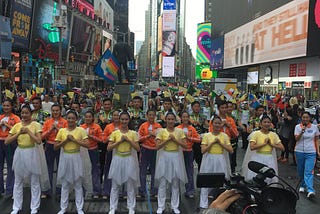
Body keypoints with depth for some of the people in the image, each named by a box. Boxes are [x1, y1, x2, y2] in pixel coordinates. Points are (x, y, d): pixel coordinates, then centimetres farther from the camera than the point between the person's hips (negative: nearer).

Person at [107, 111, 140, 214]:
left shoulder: (133, 133, 0)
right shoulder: (115, 133, 0)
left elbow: (138, 149, -5)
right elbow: (108, 148, -5)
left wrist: (128, 140, -13)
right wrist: (119, 141, -13)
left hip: (129, 160, 0)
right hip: (117, 160, 0)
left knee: (130, 186, 8)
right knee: (115, 186, 8)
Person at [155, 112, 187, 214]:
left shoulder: (180, 131, 3)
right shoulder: (161, 131, -1)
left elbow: (185, 146, -3)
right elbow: (157, 146, -9)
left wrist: (174, 139, -13)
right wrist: (168, 139, -16)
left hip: (176, 157, 1)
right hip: (164, 157, -1)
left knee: (175, 183, 9)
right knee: (162, 183, 3)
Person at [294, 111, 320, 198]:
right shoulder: (297, 127, -1)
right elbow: (296, 139, -10)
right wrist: (302, 131, -25)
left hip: (311, 152, -1)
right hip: (299, 151, 1)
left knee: (309, 172, -12)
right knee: (300, 171, 12)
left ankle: (310, 190, -18)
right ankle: (302, 185, 32)